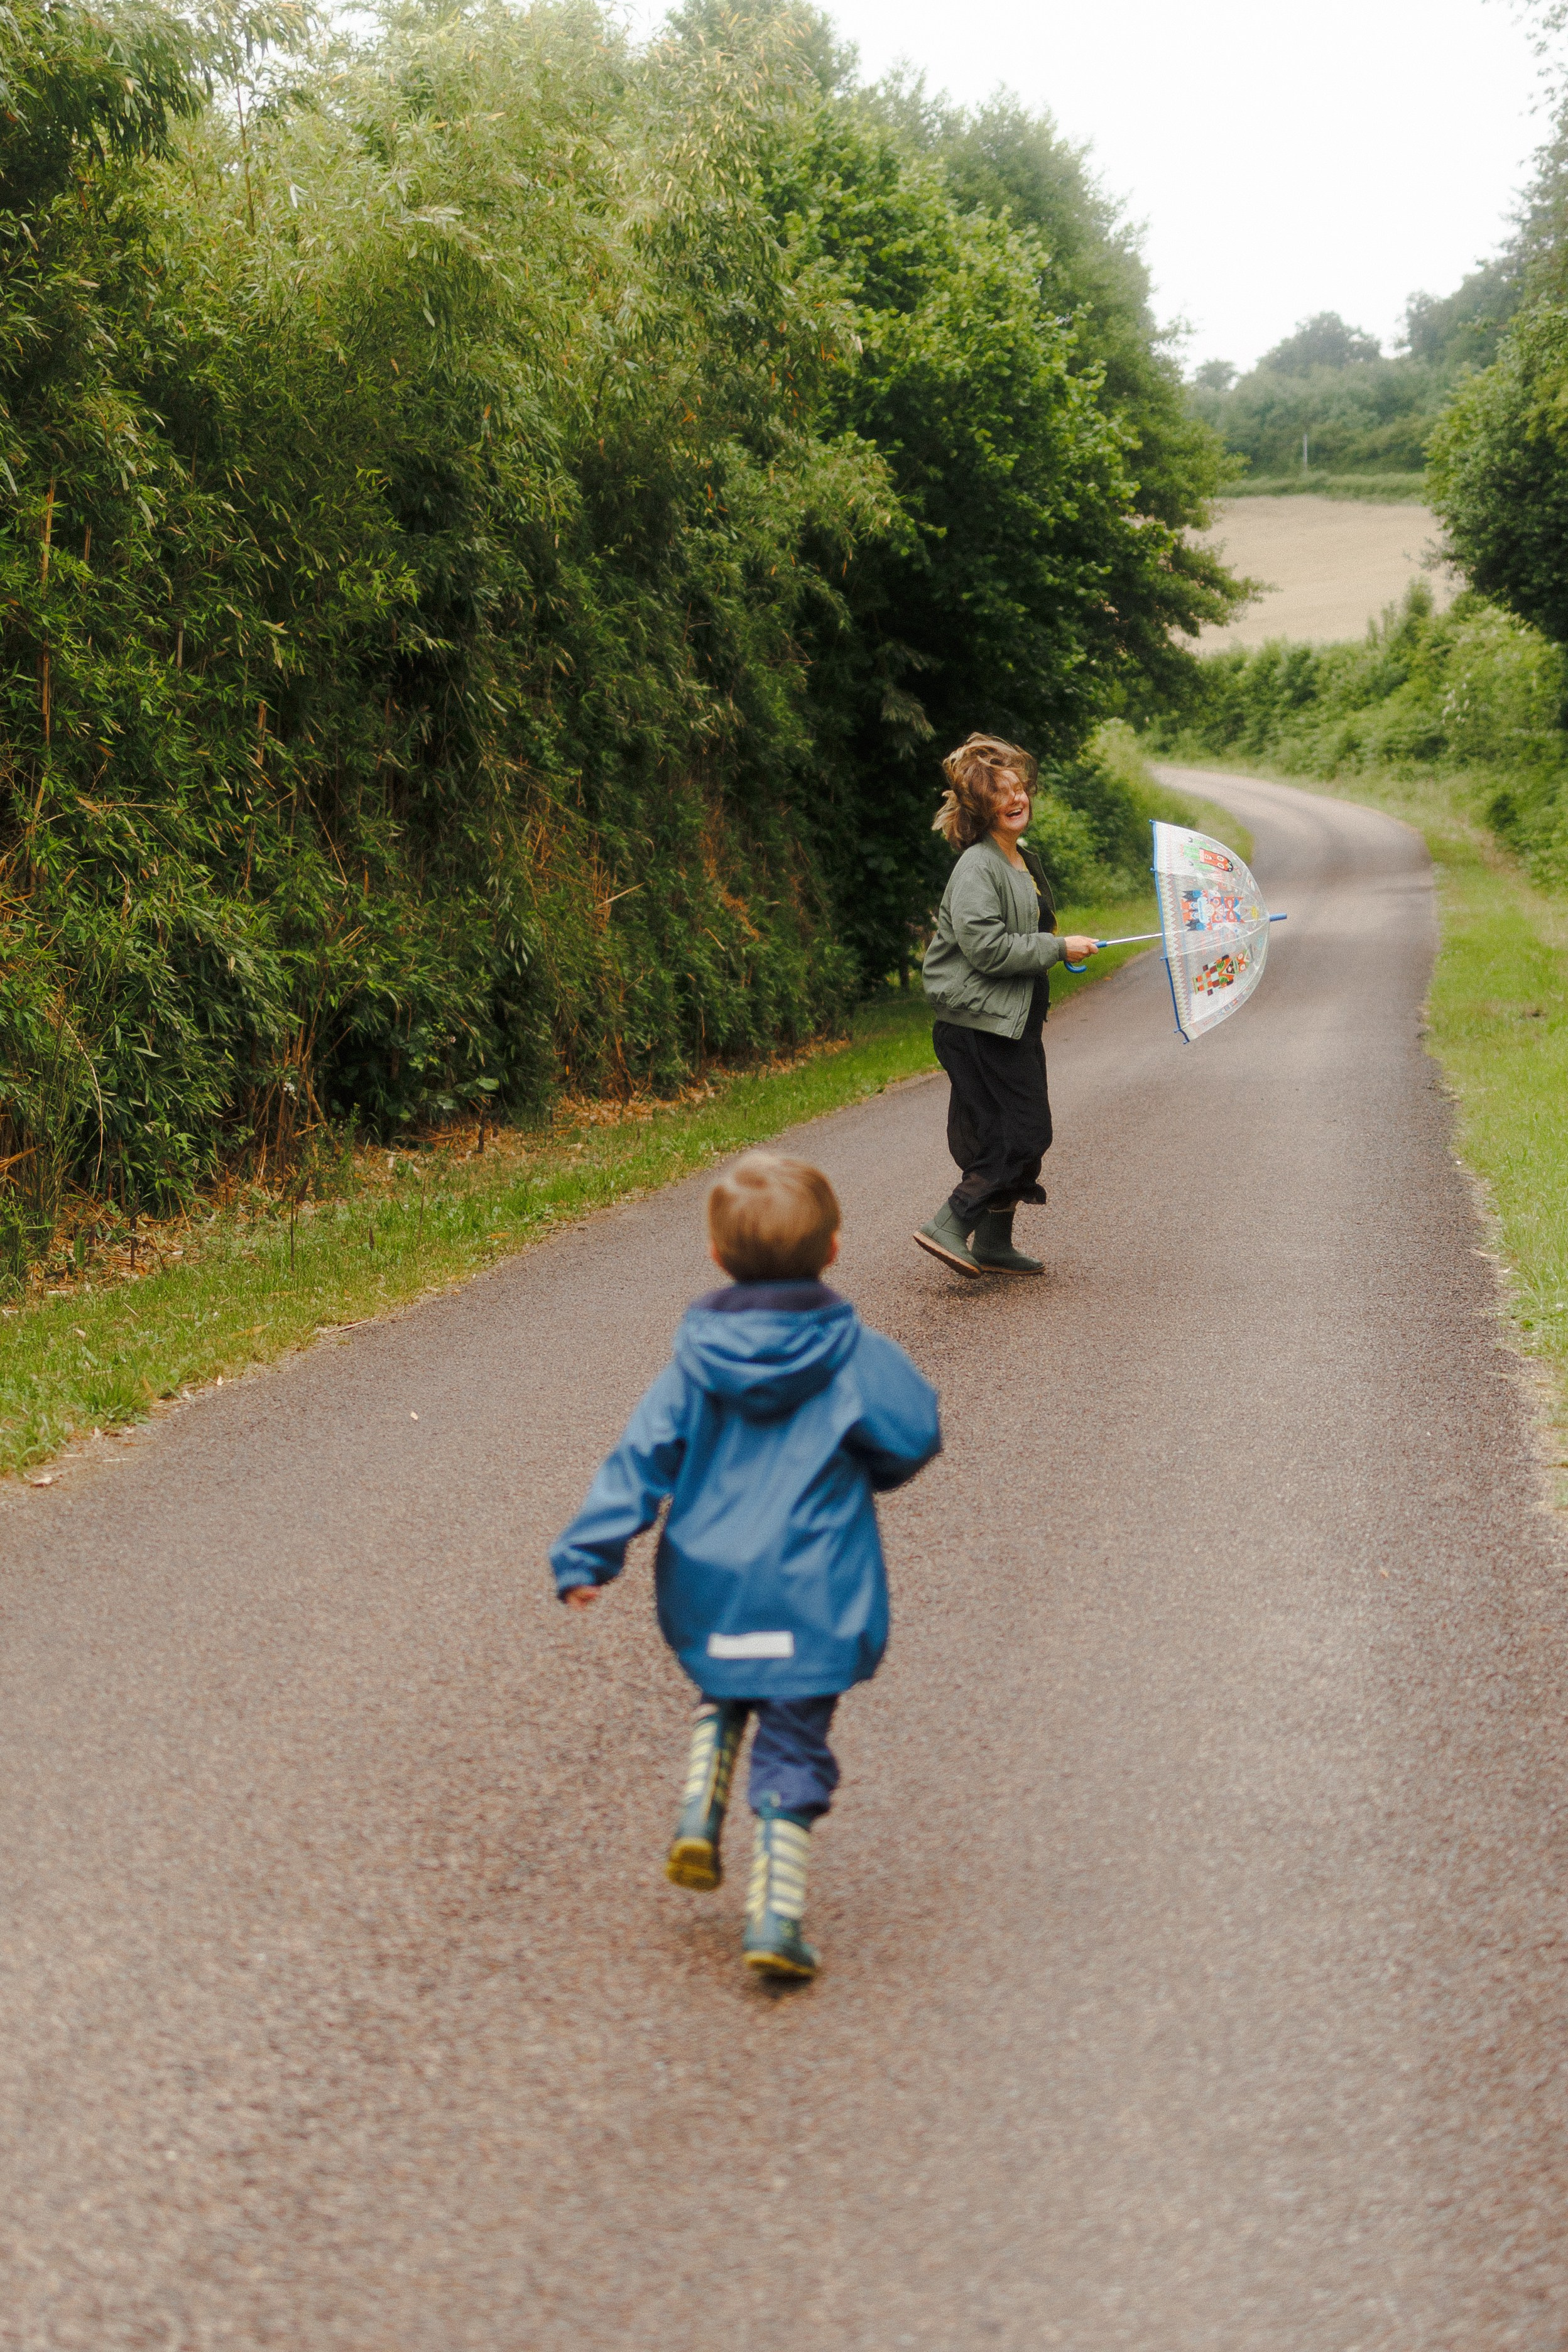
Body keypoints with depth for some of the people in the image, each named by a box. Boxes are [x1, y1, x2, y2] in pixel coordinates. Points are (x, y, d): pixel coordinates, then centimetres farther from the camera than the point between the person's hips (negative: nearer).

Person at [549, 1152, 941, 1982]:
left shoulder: (696, 1360, -1)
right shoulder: (855, 1356, -7)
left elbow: (642, 1457, -4)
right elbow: (913, 1438, -2)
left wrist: (586, 1555, -6)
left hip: (708, 1593, 3)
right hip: (811, 1598, -3)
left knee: (726, 1695, 31)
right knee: (792, 1754, 4)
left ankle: (700, 1812, 12)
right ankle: (774, 1916, -4)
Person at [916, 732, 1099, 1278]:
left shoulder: (1024, 862, 15)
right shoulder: (977, 867, -17)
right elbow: (985, 946, -25)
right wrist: (1058, 948, -18)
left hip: (1015, 1018, 10)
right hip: (978, 1023, -10)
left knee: (1020, 1132, 12)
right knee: (1023, 1131, -12)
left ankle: (994, 1244, 21)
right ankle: (949, 1226, -8)